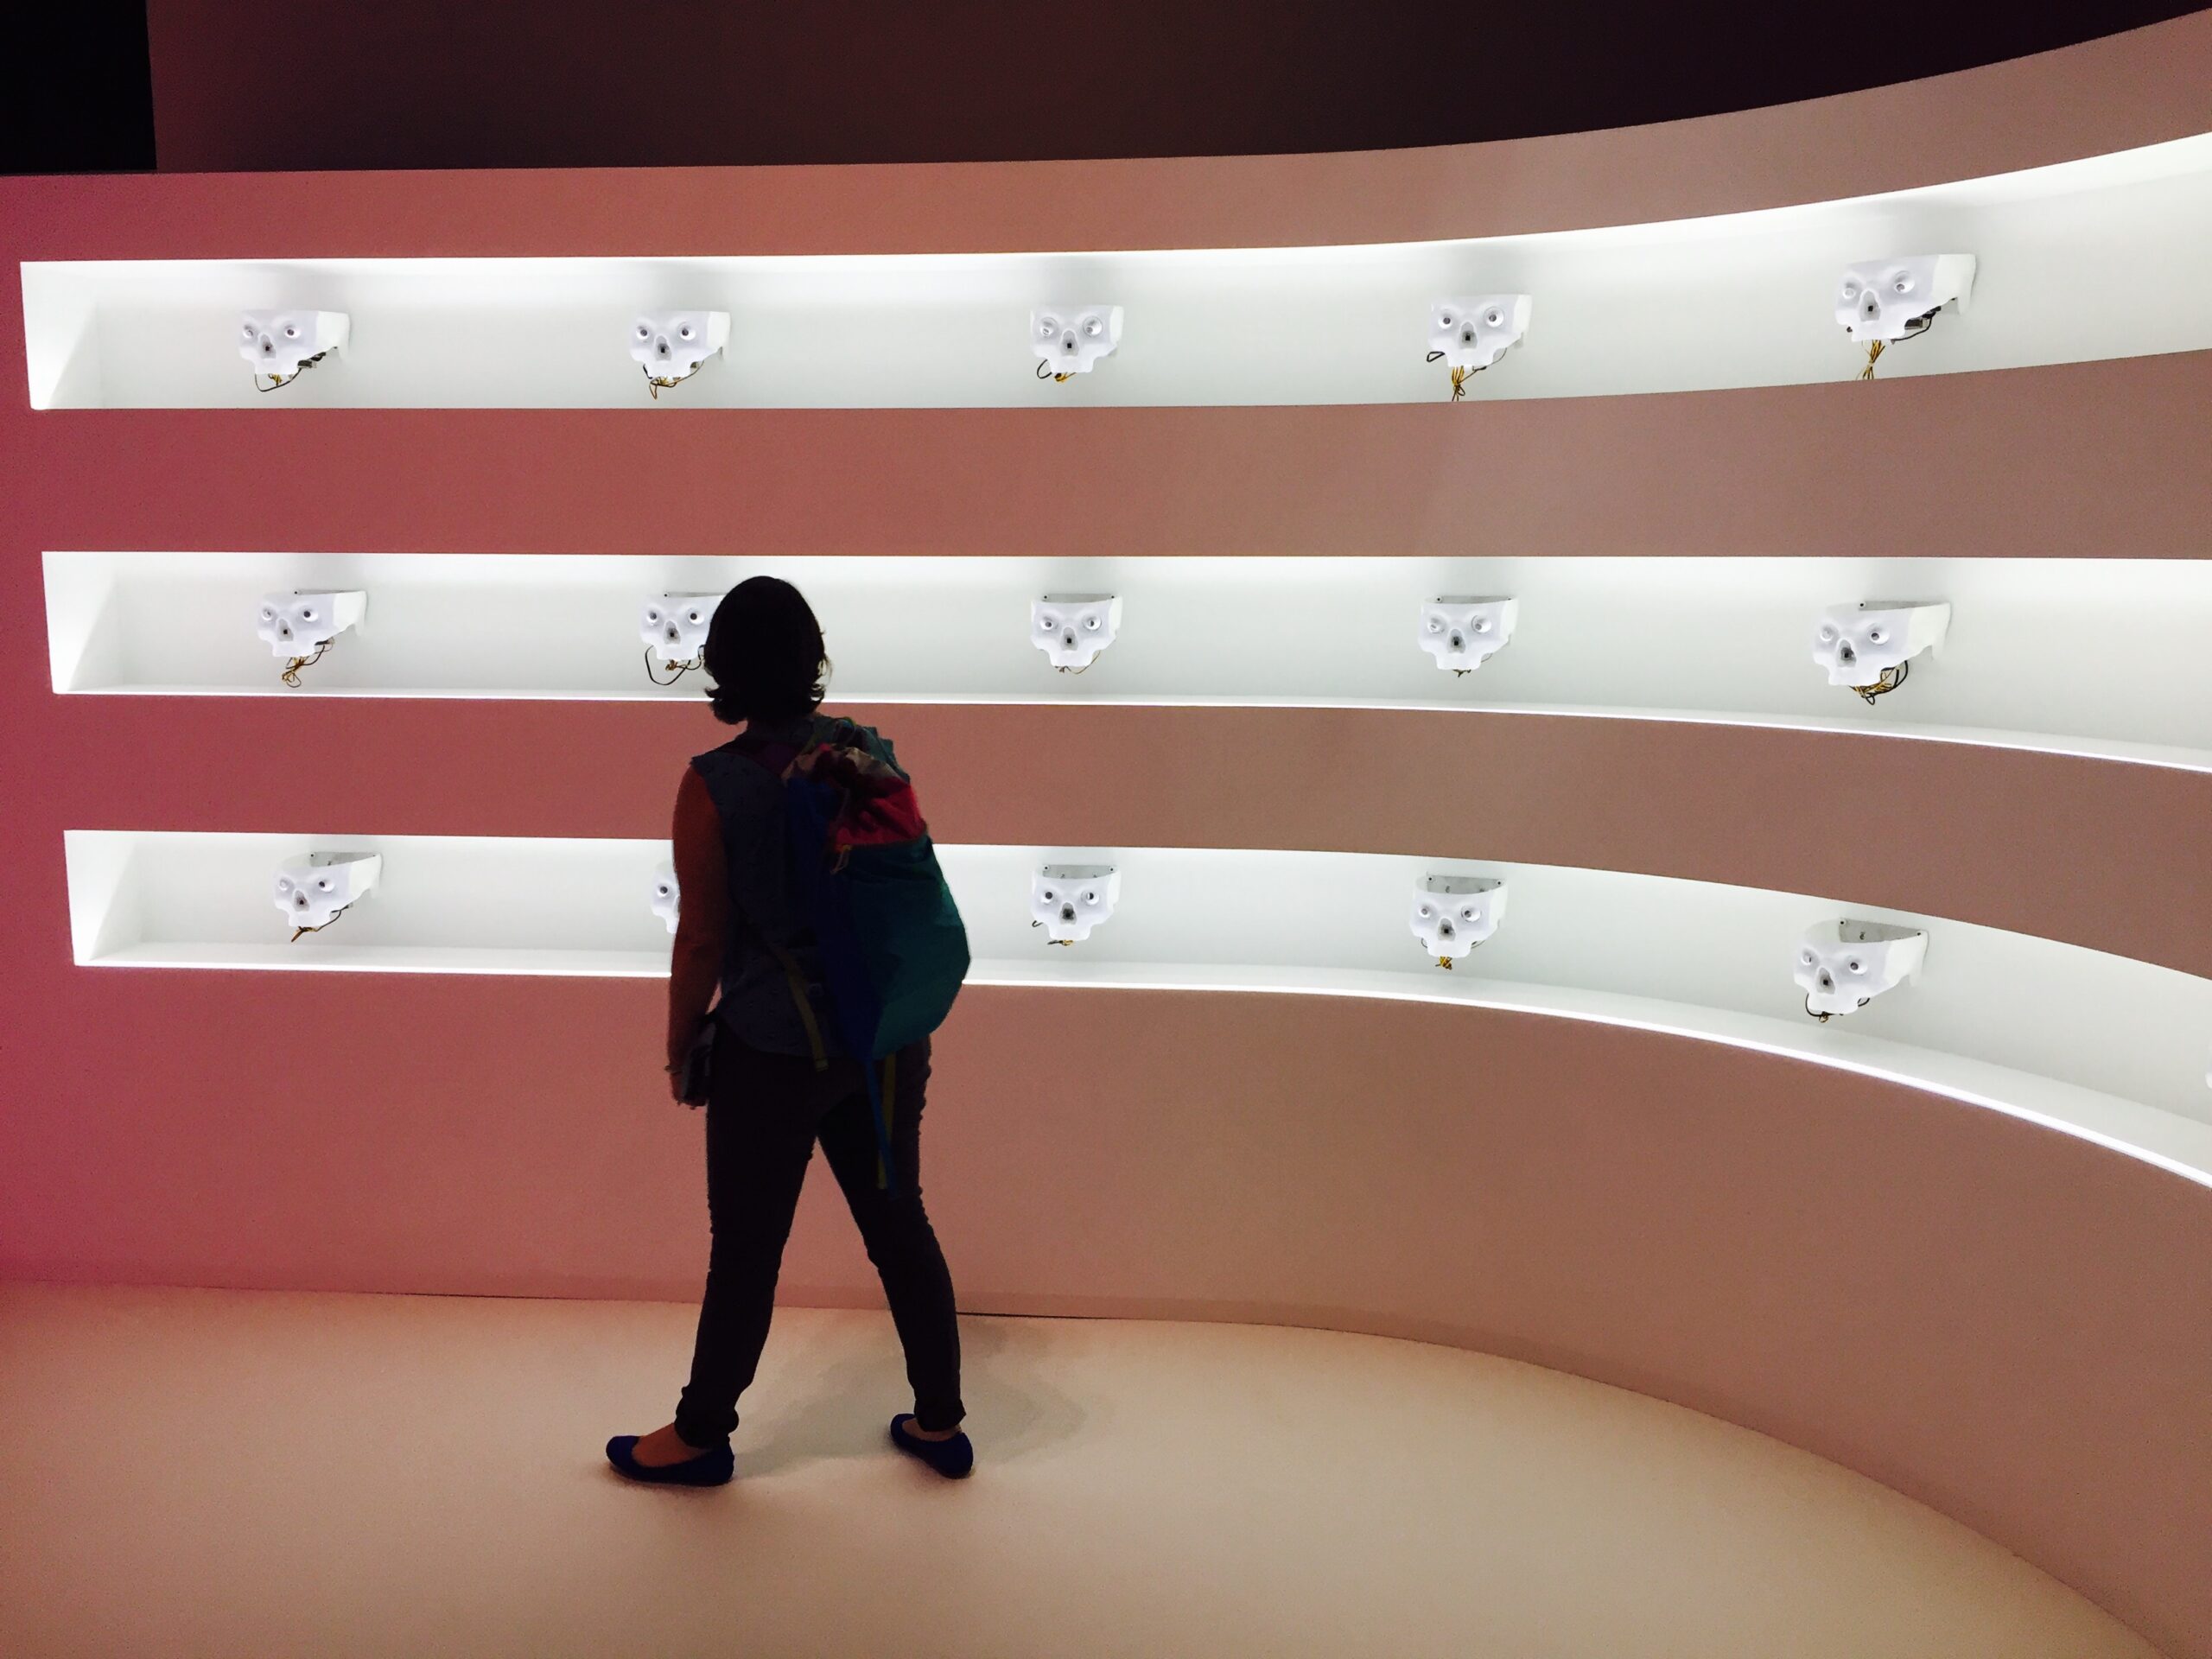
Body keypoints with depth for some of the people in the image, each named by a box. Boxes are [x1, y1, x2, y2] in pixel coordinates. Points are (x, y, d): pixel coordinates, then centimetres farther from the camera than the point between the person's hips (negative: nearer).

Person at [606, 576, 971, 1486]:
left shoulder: (714, 785, -14)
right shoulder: (872, 754, -1)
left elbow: (702, 939, -10)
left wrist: (680, 1045, 2)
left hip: (773, 1052, -4)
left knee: (746, 1246, 10)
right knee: (899, 1222, 16)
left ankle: (701, 1435, 29)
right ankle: (940, 1421, 28)